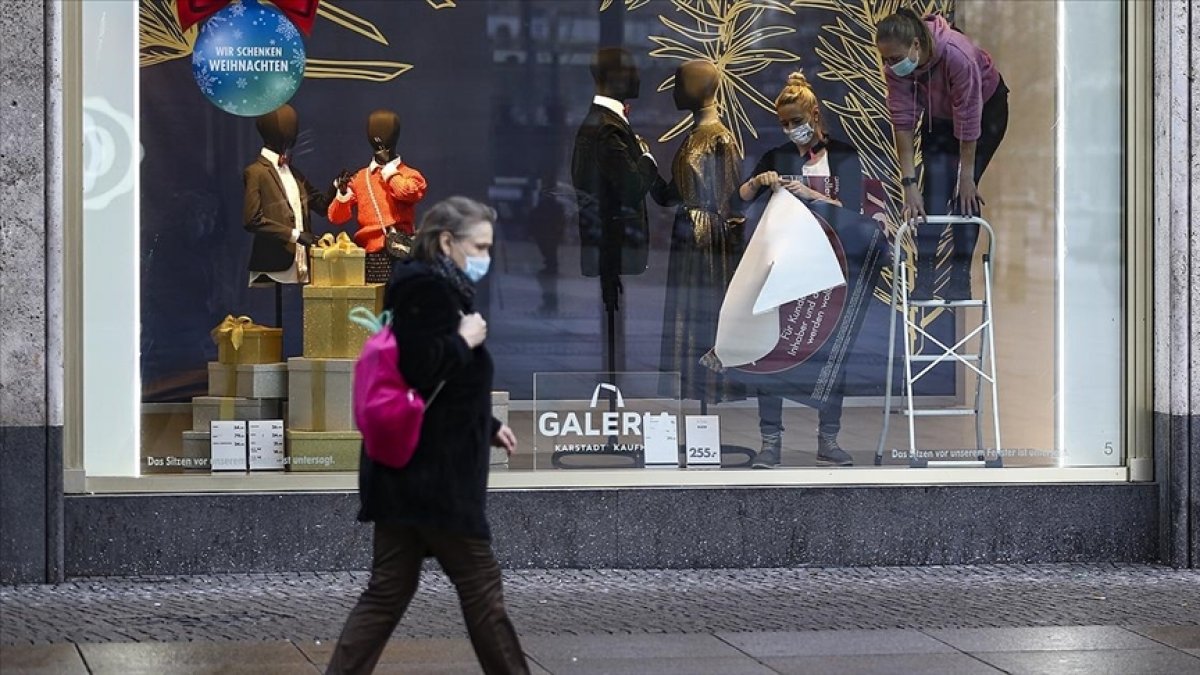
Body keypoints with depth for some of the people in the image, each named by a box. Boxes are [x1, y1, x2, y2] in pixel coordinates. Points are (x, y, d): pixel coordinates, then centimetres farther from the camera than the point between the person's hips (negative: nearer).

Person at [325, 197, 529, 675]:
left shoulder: (432, 287, 18)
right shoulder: (426, 287, -14)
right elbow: (418, 370, -25)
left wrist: (487, 426, 22)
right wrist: (465, 341, -12)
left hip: (410, 474, 10)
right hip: (430, 476, -10)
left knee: (389, 591, 8)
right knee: (480, 583, 1)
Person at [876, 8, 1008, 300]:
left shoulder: (958, 55, -41)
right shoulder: (895, 68, -27)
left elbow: (968, 123, -34)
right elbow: (903, 122, -24)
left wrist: (967, 177, -27)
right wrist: (909, 183, -27)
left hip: (986, 109, -4)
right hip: (939, 116, 4)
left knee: (964, 193, -14)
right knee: (934, 189, -10)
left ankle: (960, 279, -9)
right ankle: (924, 277, -10)